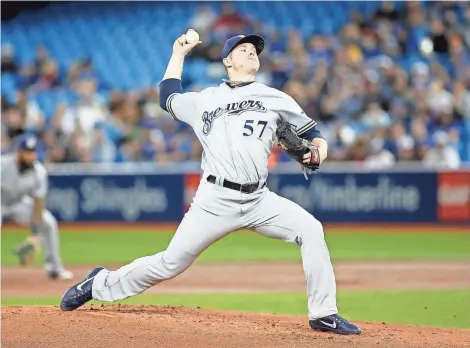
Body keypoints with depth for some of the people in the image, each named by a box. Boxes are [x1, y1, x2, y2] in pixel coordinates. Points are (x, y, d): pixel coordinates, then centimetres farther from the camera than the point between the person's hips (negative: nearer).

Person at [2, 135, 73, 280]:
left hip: (19, 204, 4)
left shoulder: (39, 171, -20)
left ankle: (54, 268, 8)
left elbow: (38, 202, -18)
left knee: (48, 223, -7)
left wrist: (35, 234, -23)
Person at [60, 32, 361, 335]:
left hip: (259, 200, 1)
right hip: (216, 200, -1)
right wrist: (178, 55, 33)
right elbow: (168, 98, 30)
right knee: (171, 263, -2)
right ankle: (100, 284, 20)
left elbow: (309, 130, 13)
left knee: (310, 230, -19)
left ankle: (323, 315, -12)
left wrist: (319, 147, -9)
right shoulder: (205, 100, 14)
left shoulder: (275, 99, 13)